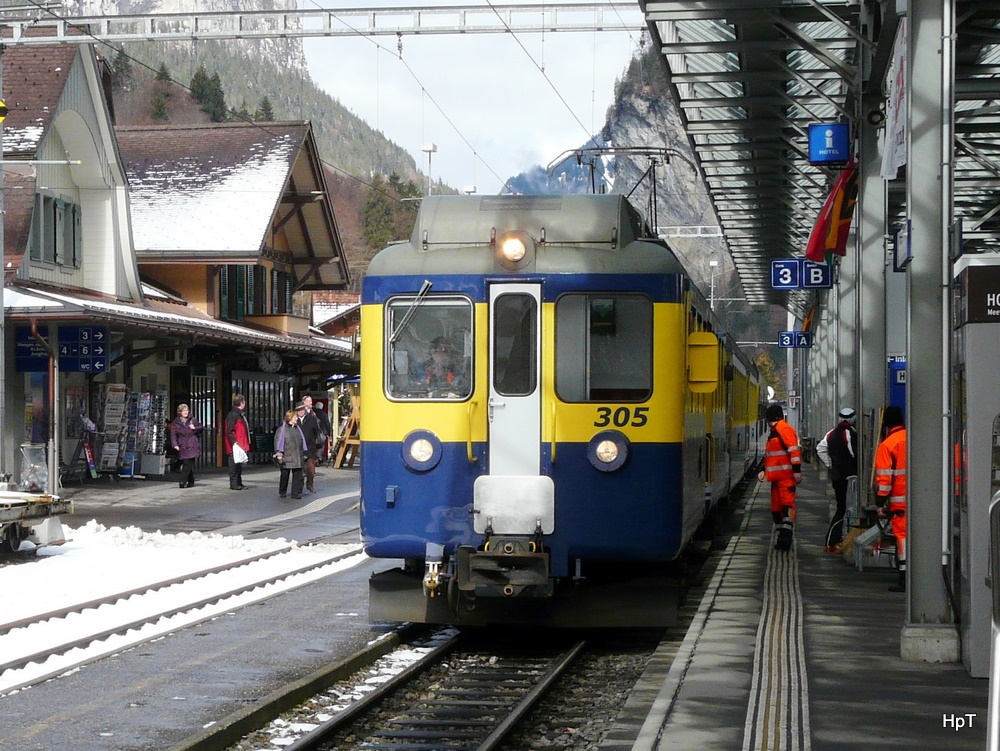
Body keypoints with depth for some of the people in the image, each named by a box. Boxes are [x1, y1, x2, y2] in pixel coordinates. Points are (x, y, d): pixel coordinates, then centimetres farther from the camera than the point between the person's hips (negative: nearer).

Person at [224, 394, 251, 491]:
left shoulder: (240, 414, 19)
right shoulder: (233, 414, -12)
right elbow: (230, 431, -18)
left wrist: (246, 443, 20)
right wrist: (234, 442, -25)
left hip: (241, 445, 10)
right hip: (235, 446, -10)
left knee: (239, 465, 14)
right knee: (234, 465, -6)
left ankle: (239, 483, 19)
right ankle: (234, 484, -3)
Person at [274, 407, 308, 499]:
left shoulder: (298, 429, 16)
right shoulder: (282, 429, -1)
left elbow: (302, 441, 21)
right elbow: (278, 441, -5)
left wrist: (304, 453, 19)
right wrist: (279, 453, -13)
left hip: (298, 457, 5)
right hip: (286, 457, -5)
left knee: (297, 475, -2)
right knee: (284, 475, 3)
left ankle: (296, 493, 4)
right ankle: (282, 492, 18)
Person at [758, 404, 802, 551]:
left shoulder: (784, 429, -10)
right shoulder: (774, 431, 22)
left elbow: (794, 450, -19)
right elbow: (769, 454, 31)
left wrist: (797, 470, -23)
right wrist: (764, 470, 24)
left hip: (786, 476, -10)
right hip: (776, 477, 10)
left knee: (787, 504, -12)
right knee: (776, 507, 9)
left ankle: (785, 536, -19)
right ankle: (782, 538, 13)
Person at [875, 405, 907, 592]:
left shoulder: (887, 445, -9)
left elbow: (884, 477, -10)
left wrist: (880, 503, -5)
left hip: (900, 500, -5)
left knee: (902, 535, -2)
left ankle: (905, 578, -4)